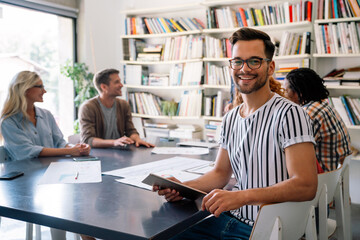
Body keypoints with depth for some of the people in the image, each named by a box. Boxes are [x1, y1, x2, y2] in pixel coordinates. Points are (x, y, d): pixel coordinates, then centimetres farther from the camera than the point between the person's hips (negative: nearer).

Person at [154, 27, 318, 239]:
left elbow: (306, 186, -22)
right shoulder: (230, 119, 10)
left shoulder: (289, 114, -15)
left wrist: (242, 196, -32)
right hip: (229, 219, 7)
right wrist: (182, 187, -3)